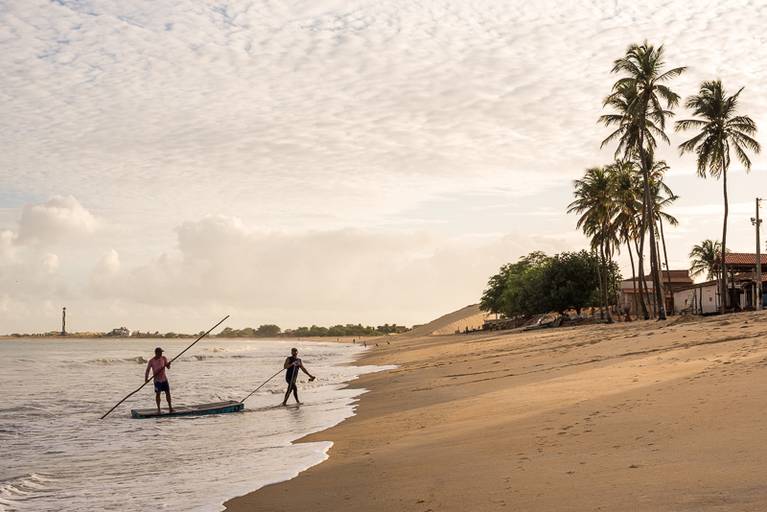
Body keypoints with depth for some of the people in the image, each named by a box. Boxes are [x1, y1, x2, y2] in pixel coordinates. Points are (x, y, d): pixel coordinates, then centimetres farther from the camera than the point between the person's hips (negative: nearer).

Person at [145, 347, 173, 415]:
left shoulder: (164, 358, 0)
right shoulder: (151, 361, -9)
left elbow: (168, 367, 2)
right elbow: (147, 370, -9)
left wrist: (168, 364, -21)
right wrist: (146, 378, -22)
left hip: (164, 378, 3)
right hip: (157, 379, -3)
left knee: (168, 392, 4)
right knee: (158, 394, -2)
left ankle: (170, 407, 16)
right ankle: (158, 409, 7)